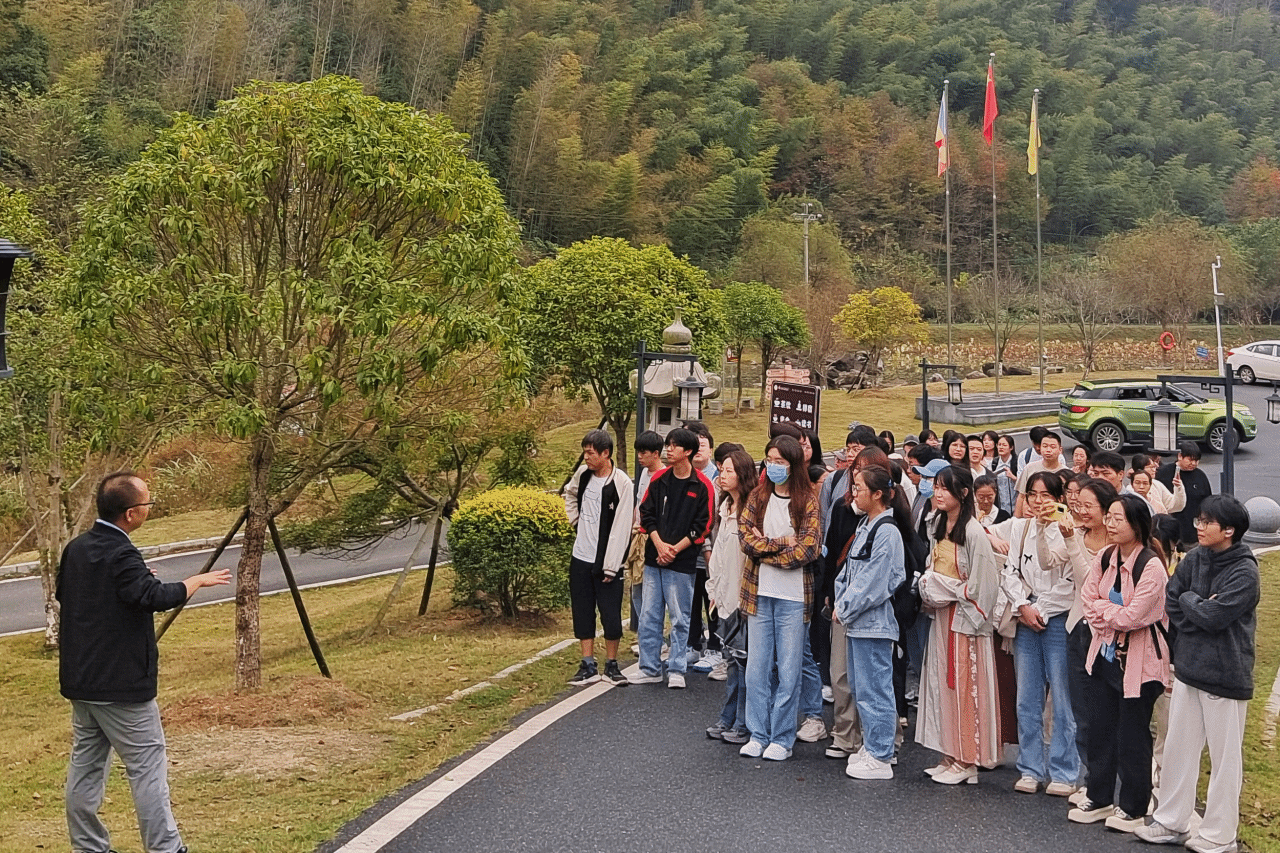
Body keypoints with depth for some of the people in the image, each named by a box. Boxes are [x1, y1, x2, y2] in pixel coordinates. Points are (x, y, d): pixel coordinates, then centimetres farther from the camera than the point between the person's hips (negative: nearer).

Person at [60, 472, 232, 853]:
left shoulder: (76, 547, 6)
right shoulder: (119, 554, -20)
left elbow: (62, 592, 22)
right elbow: (157, 596, -31)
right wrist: (199, 580, -16)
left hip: (81, 679, 9)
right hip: (120, 684, -8)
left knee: (86, 763, 14)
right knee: (148, 765, 0)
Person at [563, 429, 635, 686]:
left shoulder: (621, 482, -15)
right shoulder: (583, 474, 3)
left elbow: (621, 528, -17)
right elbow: (570, 493, 29)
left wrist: (611, 566, -18)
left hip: (607, 561, -6)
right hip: (581, 558, 6)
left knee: (611, 615, 1)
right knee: (582, 613, 9)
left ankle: (611, 665, 15)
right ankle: (588, 666, 16)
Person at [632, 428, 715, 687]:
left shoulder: (702, 486, -5)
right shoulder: (659, 479, 7)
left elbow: (702, 526, -6)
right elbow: (646, 513, 7)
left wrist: (675, 549, -11)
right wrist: (659, 544, -6)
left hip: (682, 562, -4)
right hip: (653, 559, 4)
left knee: (680, 617, 2)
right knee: (649, 615, 7)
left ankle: (676, 670, 12)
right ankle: (650, 669, 16)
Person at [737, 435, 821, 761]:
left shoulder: (807, 500, -2)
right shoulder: (758, 496, 8)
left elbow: (807, 550, -11)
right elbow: (746, 537, -2)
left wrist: (764, 548, -8)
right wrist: (782, 543, -12)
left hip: (793, 595, -3)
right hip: (759, 591, 3)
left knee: (789, 669, 2)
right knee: (758, 666, 6)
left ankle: (782, 738, 12)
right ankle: (758, 734, 16)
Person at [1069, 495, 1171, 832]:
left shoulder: (1151, 566, -19)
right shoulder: (1105, 558, 2)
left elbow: (1133, 616, -23)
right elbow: (1088, 600, 1)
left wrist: (1102, 609, -9)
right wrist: (1114, 613, -14)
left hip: (1138, 661, -7)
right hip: (1105, 654, 7)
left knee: (1132, 735, 4)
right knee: (1100, 729, 14)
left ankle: (1133, 808, 20)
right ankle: (1099, 798, 28)